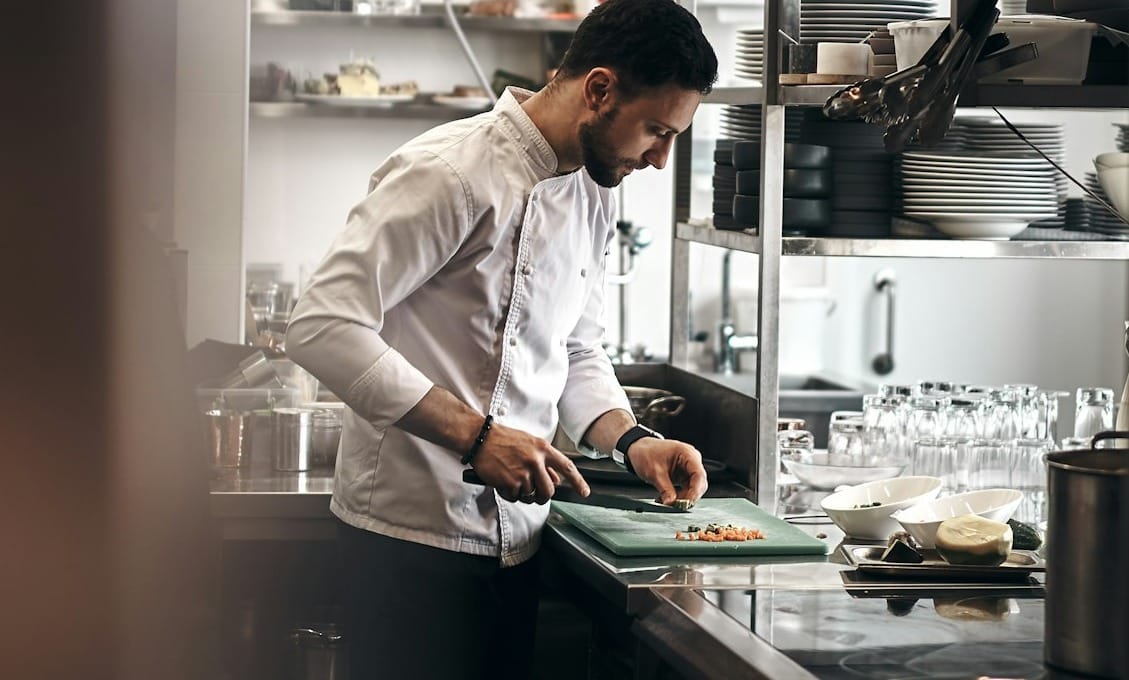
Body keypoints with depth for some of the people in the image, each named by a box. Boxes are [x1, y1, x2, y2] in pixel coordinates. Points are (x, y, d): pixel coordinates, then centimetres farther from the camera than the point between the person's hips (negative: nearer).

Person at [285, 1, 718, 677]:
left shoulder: (593, 199, 12)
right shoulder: (450, 172, -16)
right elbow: (323, 328, -23)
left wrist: (632, 441, 5)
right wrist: (474, 435, -25)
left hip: (515, 537, 8)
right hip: (415, 538, -8)